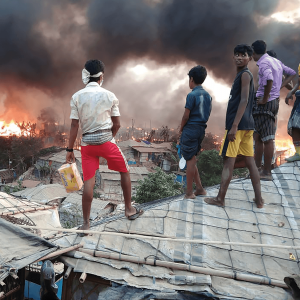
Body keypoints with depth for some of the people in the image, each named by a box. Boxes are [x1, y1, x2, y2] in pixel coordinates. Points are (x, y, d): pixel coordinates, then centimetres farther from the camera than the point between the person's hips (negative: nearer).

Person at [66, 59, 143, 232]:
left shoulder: (77, 97, 0)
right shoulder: (109, 96, -2)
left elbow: (74, 125, -2)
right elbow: (117, 124, -1)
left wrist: (70, 149, 3)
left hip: (87, 143, 2)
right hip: (106, 140, -2)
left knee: (89, 181, 5)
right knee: (125, 171, 18)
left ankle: (86, 223, 8)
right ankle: (129, 209, 28)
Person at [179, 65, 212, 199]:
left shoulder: (192, 95, -13)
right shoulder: (207, 95, 10)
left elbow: (186, 115, -12)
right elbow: (208, 113, 14)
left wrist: (181, 128, 2)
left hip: (190, 129, -8)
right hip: (201, 129, 8)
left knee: (190, 160, -1)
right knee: (191, 159, 17)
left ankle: (189, 192, 6)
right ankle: (199, 188, 19)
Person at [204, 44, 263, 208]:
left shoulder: (245, 74, -7)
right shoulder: (242, 75, 22)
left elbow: (244, 100, -17)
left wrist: (234, 126, -23)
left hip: (238, 124, -9)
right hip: (247, 124, 9)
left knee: (228, 161, -5)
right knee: (249, 161, 9)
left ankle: (220, 199, 0)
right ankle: (259, 199, 13)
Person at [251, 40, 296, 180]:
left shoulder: (264, 63, -13)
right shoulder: (276, 61, 15)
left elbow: (269, 79, -32)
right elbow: (292, 73, 24)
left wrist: (264, 99, -21)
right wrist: (280, 86, 15)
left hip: (264, 103, -9)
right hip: (274, 101, 9)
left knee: (267, 139, -5)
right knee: (258, 136, 16)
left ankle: (266, 172, 1)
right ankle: (257, 167, 23)